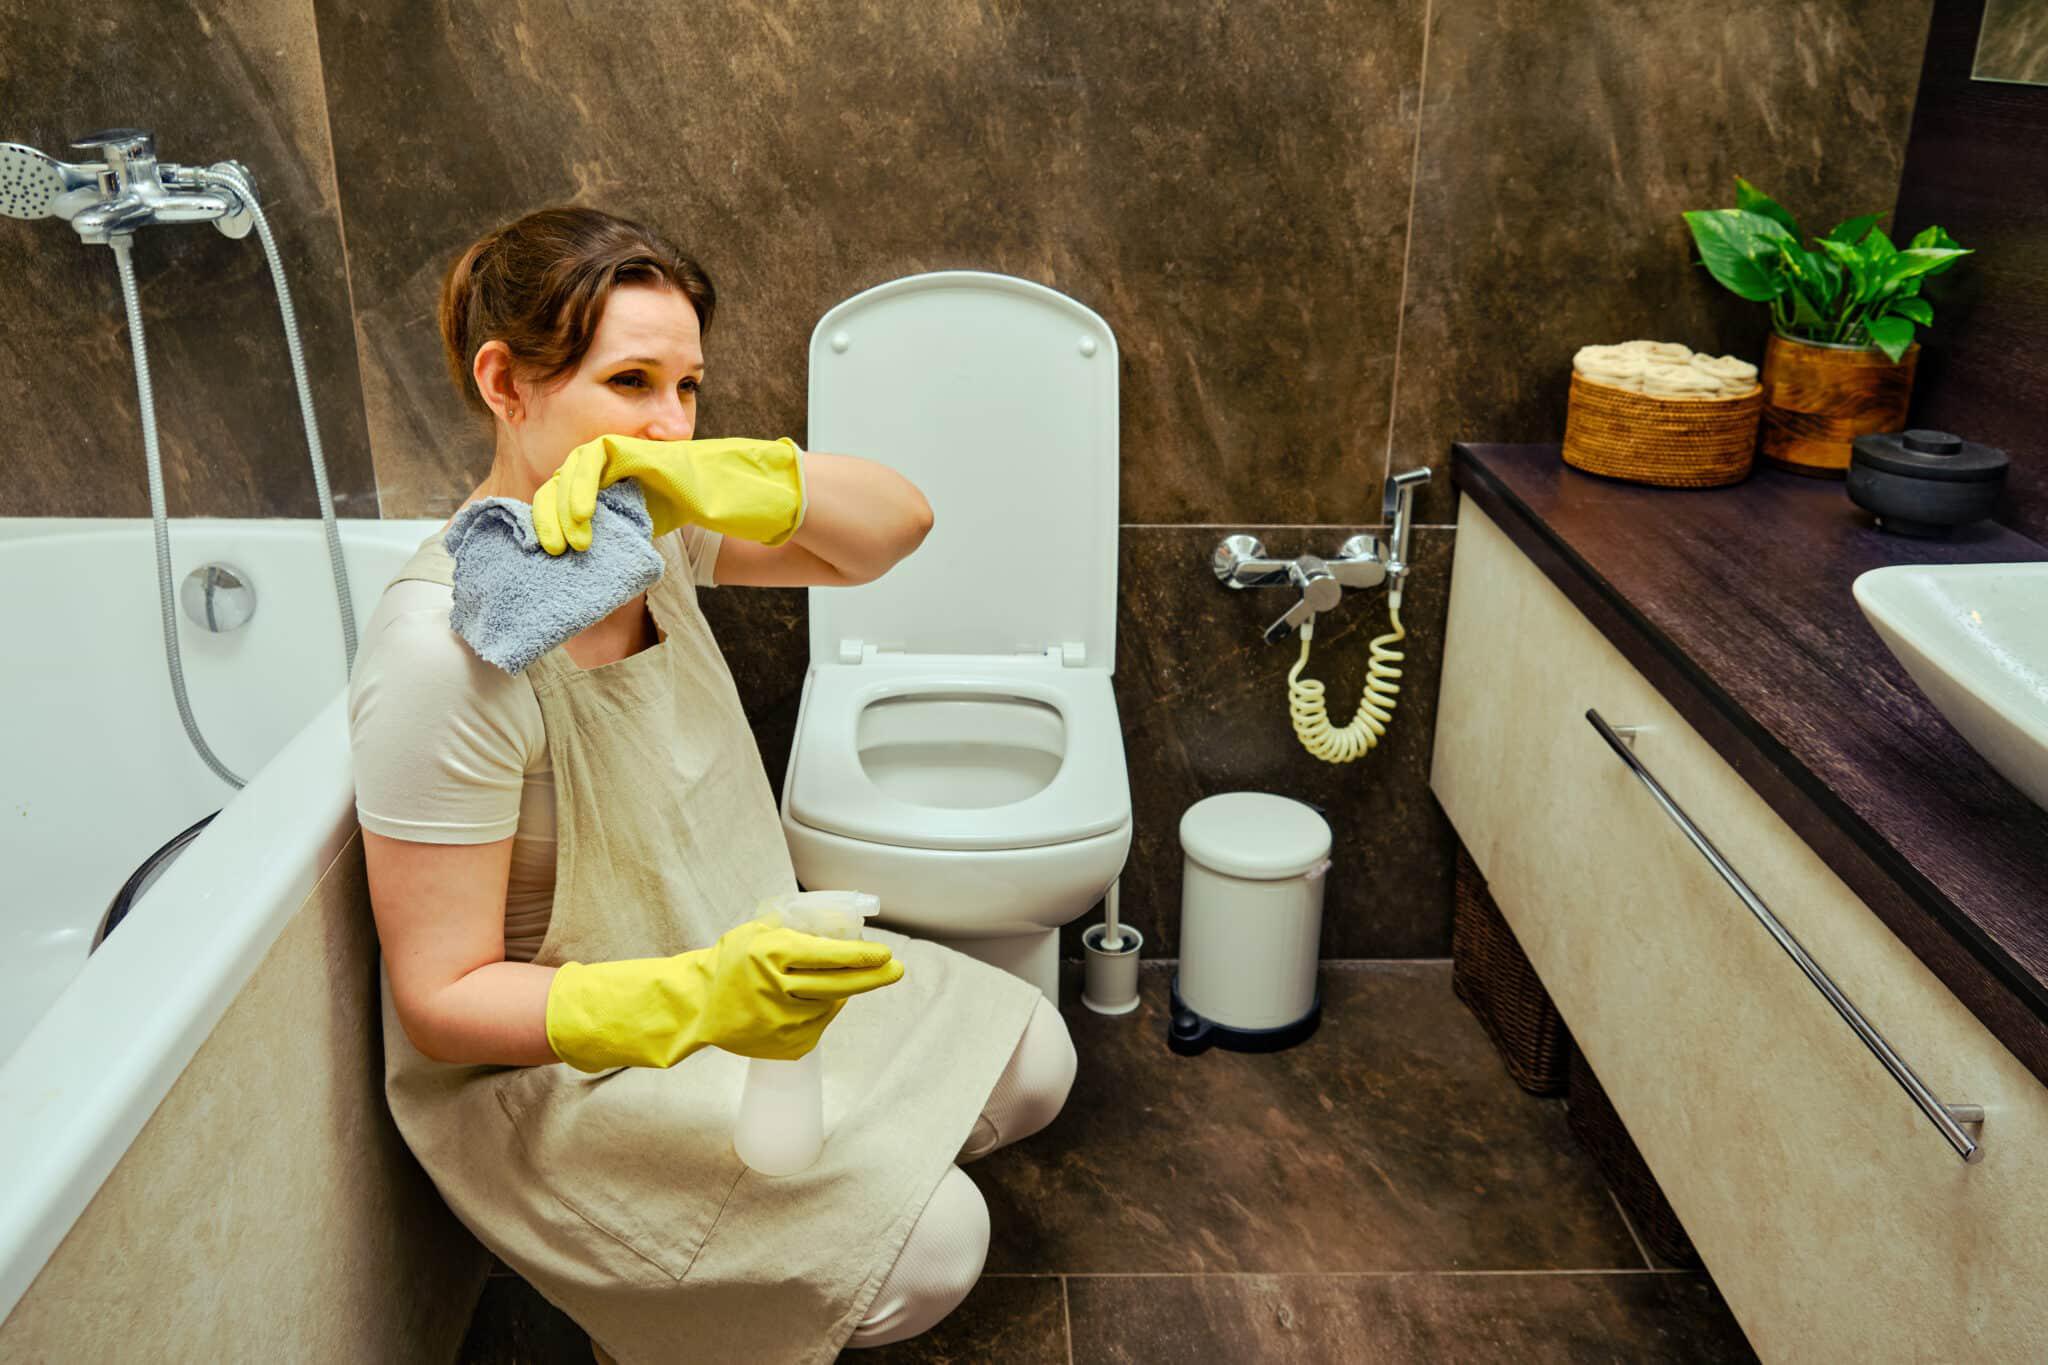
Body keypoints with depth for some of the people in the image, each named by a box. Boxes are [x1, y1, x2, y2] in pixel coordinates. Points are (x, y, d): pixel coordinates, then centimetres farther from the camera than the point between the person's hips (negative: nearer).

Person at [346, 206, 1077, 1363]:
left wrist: (729, 472, -28)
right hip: (543, 1069, -8)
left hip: (716, 965, 8)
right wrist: (699, 1005, -39)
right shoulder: (449, 650, -29)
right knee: (929, 1242, -16)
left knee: (1033, 1062, 6)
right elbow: (441, 1002, -25)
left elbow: (895, 526, -9)